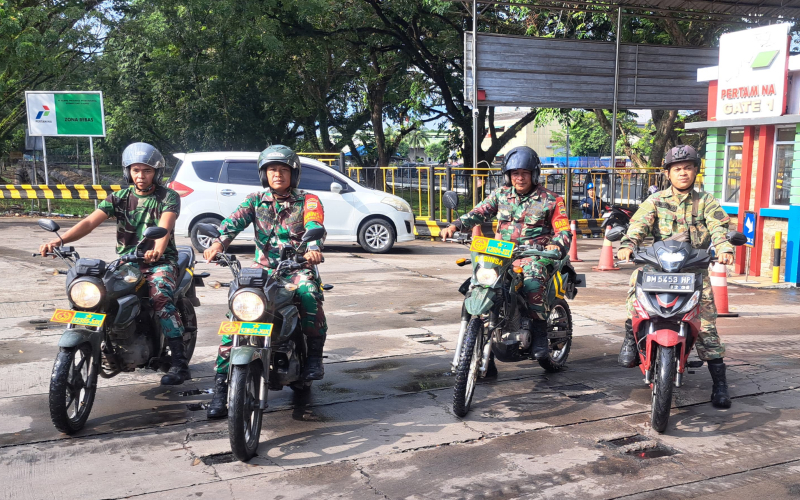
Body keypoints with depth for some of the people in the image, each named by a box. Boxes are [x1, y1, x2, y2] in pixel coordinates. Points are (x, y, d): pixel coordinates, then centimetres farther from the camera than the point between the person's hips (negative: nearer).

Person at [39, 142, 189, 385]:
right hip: (126, 262, 4)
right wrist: (59, 240, -22)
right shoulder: (120, 197, 8)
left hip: (160, 261, -4)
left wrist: (158, 249, -45)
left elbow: (165, 225, -22)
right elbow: (90, 221, -5)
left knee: (161, 297, -32)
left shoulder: (168, 197, -2)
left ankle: (180, 363, -30)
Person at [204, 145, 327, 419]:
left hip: (297, 266, -2)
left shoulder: (307, 201, 4)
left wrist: (313, 249, -41)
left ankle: (314, 355, -12)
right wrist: (219, 242, -31)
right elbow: (234, 220, -8)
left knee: (309, 294, -34)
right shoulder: (256, 200, 11)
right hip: (263, 266, 2)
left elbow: (315, 226, -17)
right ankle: (221, 383, -12)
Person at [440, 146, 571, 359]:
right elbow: (479, 212, 5)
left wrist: (557, 245, -24)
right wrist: (455, 226, -12)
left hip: (535, 255, -4)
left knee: (532, 284, -34)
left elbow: (564, 230, 0)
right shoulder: (500, 195, 13)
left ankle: (540, 339, -19)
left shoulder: (550, 200, 4)